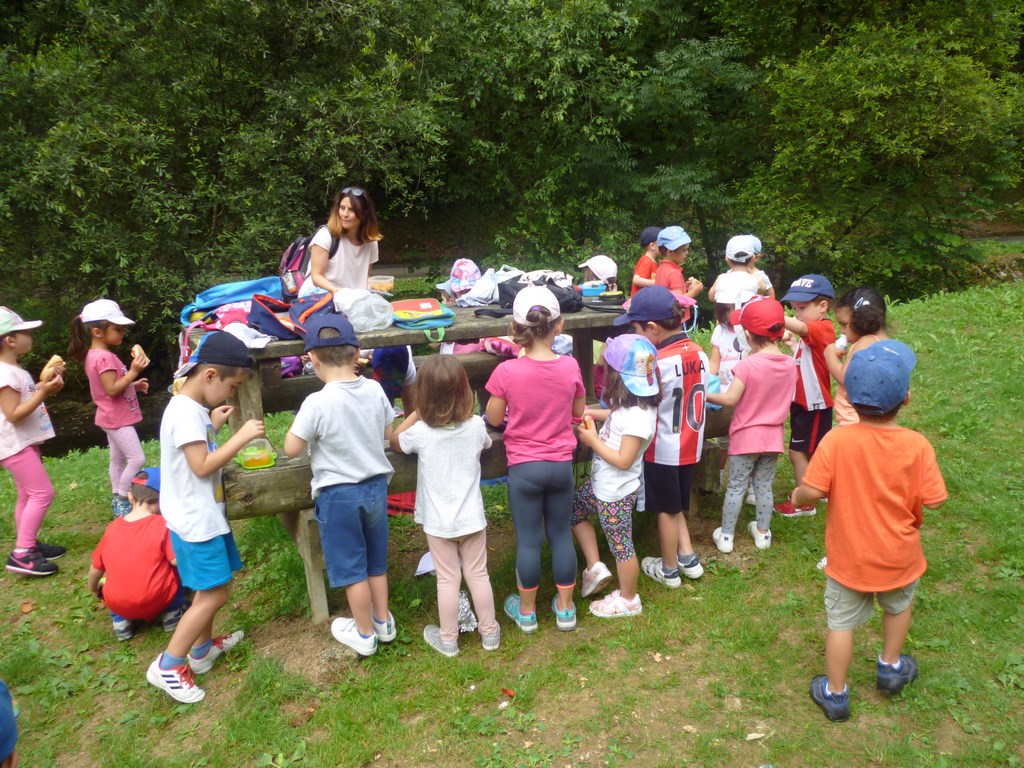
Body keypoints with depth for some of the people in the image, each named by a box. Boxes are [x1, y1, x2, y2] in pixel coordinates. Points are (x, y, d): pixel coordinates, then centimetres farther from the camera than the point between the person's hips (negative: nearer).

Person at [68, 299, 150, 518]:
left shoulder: (95, 355, 11)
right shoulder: (104, 358, -22)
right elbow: (112, 390, -26)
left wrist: (134, 384, 9)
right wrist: (133, 371, -28)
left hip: (114, 418, 11)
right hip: (117, 418, -11)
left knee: (118, 459, 16)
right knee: (137, 459, -9)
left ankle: (117, 501, 25)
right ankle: (121, 502, 1)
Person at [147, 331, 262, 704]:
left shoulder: (195, 408, 9)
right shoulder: (185, 412, -22)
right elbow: (202, 466, -25)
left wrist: (213, 426, 12)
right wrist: (241, 437, -23)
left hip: (205, 516, 10)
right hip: (195, 520, -10)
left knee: (210, 588, 21)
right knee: (214, 595, -6)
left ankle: (202, 648, 38)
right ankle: (167, 666, 5)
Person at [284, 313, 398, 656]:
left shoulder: (317, 403, -24)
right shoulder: (374, 390, -9)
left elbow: (291, 449, -15)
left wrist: (300, 421, 0)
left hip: (338, 494, -5)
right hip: (376, 486, 5)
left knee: (351, 567, 12)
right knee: (376, 561, 22)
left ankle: (364, 634, 27)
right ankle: (383, 622, 37)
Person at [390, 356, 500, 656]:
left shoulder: (420, 432, -18)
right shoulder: (476, 426, -12)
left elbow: (394, 442, 4)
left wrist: (416, 414, 2)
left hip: (438, 522, -2)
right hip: (471, 518, 2)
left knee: (448, 579, 11)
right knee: (478, 575, 15)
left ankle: (448, 639, 27)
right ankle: (489, 631, 31)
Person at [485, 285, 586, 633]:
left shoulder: (507, 371, -18)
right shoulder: (570, 366, -10)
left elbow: (493, 418, -5)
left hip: (524, 467, -2)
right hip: (561, 464, 3)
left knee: (528, 540, 10)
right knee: (561, 534, 16)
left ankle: (526, 610, 26)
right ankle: (565, 608, 29)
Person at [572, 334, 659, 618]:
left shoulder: (638, 416, -32)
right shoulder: (630, 403, -4)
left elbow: (624, 460, -30)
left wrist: (592, 440, -20)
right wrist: (590, 413, 7)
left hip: (616, 493, -10)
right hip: (602, 483, 10)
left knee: (621, 545, 8)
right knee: (574, 510, 24)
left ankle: (628, 600, 29)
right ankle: (595, 567, 29)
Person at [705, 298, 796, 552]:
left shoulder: (747, 364, -22)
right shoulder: (790, 364, -4)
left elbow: (730, 400, -22)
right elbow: (783, 398, 8)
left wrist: (705, 395, -8)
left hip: (746, 436, -4)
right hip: (773, 436, 4)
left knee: (736, 487, 7)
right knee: (764, 486, 17)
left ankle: (726, 536, 16)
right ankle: (763, 532, 28)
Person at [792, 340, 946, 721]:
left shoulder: (836, 440, -23)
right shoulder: (917, 445, -20)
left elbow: (813, 491, -22)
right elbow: (932, 500, -16)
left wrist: (797, 496, 0)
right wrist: (908, 504, 5)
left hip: (849, 557, -1)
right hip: (898, 557, 2)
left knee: (842, 621, 14)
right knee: (898, 606, 30)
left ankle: (835, 693, 27)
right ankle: (891, 667, 49)